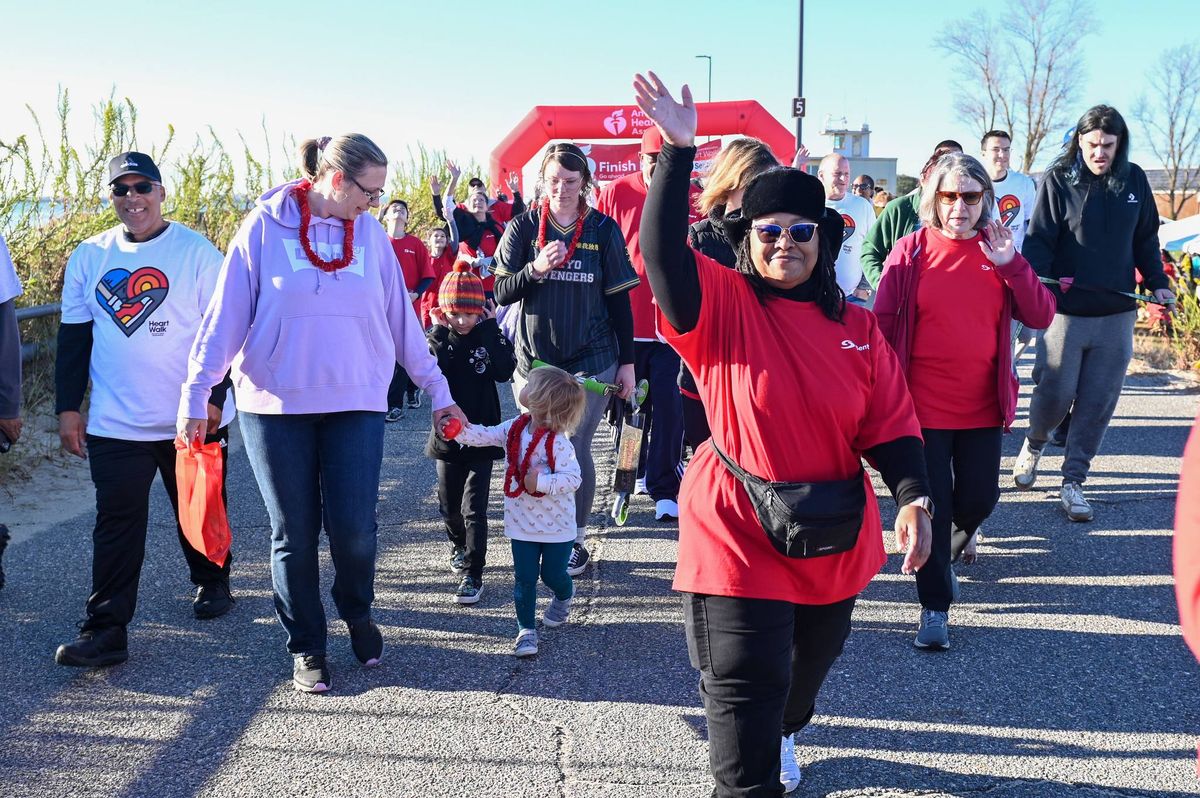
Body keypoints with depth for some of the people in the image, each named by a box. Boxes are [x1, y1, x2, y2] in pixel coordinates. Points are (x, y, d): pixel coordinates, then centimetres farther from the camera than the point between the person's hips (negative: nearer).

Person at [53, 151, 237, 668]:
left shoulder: (197, 252, -4)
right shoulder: (89, 257, 6)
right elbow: (73, 338, 9)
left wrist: (213, 398, -10)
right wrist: (67, 407, 5)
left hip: (194, 420, -2)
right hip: (114, 426, 2)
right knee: (116, 525, -3)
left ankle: (211, 583, 38)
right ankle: (105, 629, -1)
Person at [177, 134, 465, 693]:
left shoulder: (370, 235, 6)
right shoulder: (266, 227, -4)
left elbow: (401, 319, 12)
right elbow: (227, 313, -3)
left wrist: (437, 389, 14)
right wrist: (196, 393, -5)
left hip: (357, 404, 2)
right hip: (276, 406, -2)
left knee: (354, 529, -5)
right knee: (294, 535, 6)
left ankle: (358, 616, 25)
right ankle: (306, 648, 23)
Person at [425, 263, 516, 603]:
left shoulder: (488, 336, -3)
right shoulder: (438, 339, -1)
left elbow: (504, 371, -20)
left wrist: (491, 330, -19)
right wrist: (439, 333, -20)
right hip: (447, 435, 2)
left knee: (473, 508, -7)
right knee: (449, 504, 17)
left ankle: (473, 574, -4)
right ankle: (460, 546, 45)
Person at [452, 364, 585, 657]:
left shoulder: (558, 443, -24)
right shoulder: (514, 429, -3)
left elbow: (573, 478, -25)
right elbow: (484, 436, 0)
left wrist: (541, 483, -34)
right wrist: (460, 430, -18)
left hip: (556, 525, -4)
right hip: (522, 523, 5)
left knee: (553, 573, 11)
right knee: (524, 577, 3)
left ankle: (564, 597, 46)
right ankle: (526, 628, 14)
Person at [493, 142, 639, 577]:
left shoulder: (603, 230, -1)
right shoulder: (523, 227, 1)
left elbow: (619, 299, 3)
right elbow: (502, 293, -3)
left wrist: (627, 361, 2)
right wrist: (536, 269, -21)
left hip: (591, 361, -1)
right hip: (535, 358, 1)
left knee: (576, 449, 1)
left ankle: (575, 539, 15)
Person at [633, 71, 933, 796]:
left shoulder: (857, 327, -1)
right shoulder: (723, 306, -11)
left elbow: (891, 425, -1)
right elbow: (664, 250, -27)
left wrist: (914, 499, -16)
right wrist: (678, 151, -32)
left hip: (834, 540, 5)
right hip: (739, 535, -5)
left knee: (809, 666, 28)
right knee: (744, 688, -5)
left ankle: (785, 732, 59)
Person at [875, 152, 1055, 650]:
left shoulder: (997, 251, 3)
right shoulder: (910, 252, -5)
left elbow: (1041, 318, -4)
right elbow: (882, 326, -2)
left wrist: (1011, 265, -16)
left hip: (982, 408, 3)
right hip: (923, 407, -3)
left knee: (979, 498, 9)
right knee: (932, 506, 0)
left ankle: (955, 536, 45)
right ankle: (935, 607, 13)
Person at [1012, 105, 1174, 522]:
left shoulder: (1133, 180, 6)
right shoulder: (1059, 179, -4)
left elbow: (1146, 238, 17)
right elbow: (1039, 239, -8)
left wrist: (1156, 282, 9)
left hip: (1116, 315, 3)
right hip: (1066, 311, -3)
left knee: (1098, 403, 3)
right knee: (1055, 393, -2)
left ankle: (1073, 480, 14)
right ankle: (1033, 444, 30)